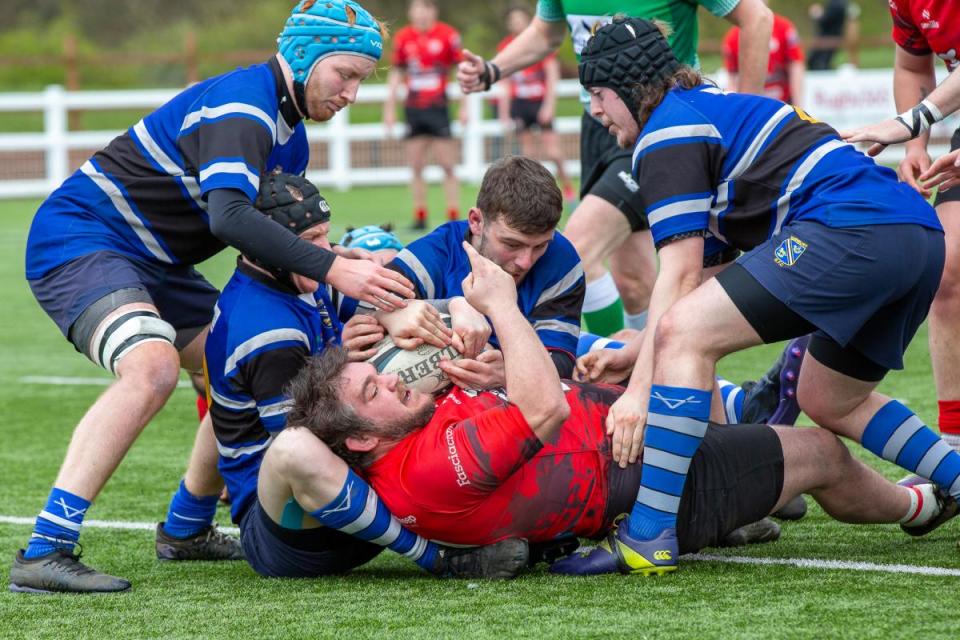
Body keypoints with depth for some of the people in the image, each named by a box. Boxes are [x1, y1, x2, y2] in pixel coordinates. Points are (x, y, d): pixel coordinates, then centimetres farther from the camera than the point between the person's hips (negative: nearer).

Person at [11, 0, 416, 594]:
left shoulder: (289, 131, 11)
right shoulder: (241, 106, -22)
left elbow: (277, 232, 16)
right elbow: (229, 215, -37)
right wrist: (332, 268, -42)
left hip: (153, 263, 11)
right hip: (78, 238, -11)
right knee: (153, 366, -33)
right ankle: (43, 552, -37)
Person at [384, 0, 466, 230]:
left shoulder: (448, 35, -5)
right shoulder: (403, 37, 4)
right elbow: (396, 73, 13)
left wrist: (464, 107, -1)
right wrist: (389, 107, 11)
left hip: (438, 107, -3)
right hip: (413, 108, 3)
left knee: (447, 165, -4)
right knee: (416, 166, 3)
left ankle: (454, 218, 1)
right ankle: (420, 217, 10)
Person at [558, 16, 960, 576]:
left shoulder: (667, 132, 3)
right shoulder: (714, 108, 31)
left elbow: (681, 274, -6)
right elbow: (700, 284, 29)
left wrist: (640, 387, -8)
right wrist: (627, 355, 25)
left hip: (850, 230, -10)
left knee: (684, 335, -12)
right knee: (829, 402, 28)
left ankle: (648, 539, -19)